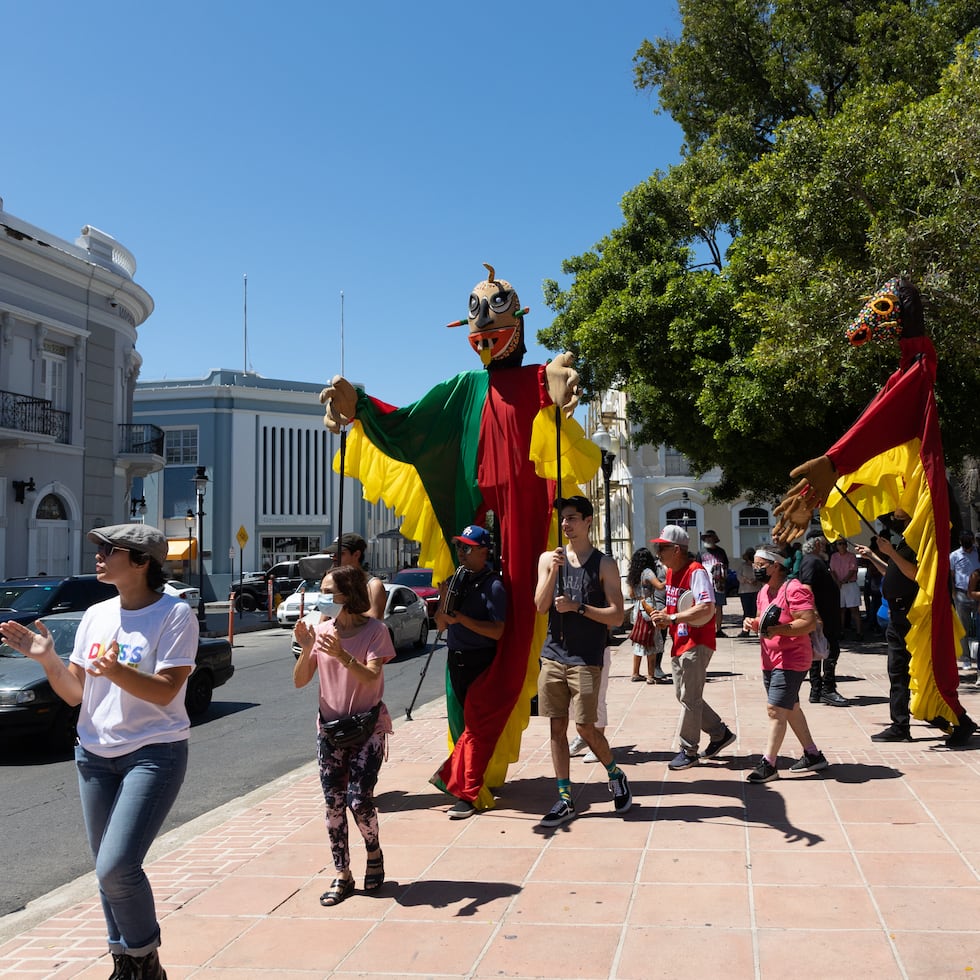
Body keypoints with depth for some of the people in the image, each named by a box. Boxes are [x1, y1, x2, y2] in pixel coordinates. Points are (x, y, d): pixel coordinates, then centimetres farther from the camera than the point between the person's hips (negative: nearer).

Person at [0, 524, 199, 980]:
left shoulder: (174, 614, -12)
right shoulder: (96, 616, 7)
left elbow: (166, 690, -19)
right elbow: (74, 692, 9)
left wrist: (117, 672, -34)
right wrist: (47, 658, -8)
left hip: (153, 754, -6)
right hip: (95, 754, 6)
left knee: (117, 867, -16)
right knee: (108, 870, 10)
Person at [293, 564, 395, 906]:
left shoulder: (374, 630, -10)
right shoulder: (322, 630, 1)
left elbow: (371, 678, -23)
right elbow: (299, 681, -2)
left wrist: (342, 655, -37)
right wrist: (306, 650, -20)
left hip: (367, 726, -4)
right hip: (330, 727, 4)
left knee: (358, 800, -9)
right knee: (333, 803, 4)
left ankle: (374, 853, 21)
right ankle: (342, 875, 16)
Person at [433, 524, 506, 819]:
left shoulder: (493, 586, -11)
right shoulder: (456, 579, 10)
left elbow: (497, 631, -19)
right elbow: (441, 626, 13)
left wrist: (460, 617, -22)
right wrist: (444, 607, -7)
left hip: (480, 662, -7)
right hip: (455, 659, 7)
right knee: (458, 725, 14)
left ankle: (468, 796, -5)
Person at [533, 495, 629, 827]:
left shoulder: (604, 565, 0)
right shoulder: (549, 558, 8)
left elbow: (616, 616, -5)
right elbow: (541, 606, -3)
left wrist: (578, 607, -15)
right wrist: (554, 571, -15)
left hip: (586, 659, -4)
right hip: (554, 654, 4)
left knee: (585, 726, -5)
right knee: (557, 727, 4)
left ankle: (616, 776, 22)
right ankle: (565, 800, 12)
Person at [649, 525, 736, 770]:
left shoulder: (696, 571, -18)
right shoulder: (671, 572, 12)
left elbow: (707, 609, -28)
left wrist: (671, 617, -27)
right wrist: (663, 616, 2)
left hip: (696, 643, -10)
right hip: (679, 643, 10)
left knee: (689, 697, -3)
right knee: (684, 695, 15)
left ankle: (688, 752, 7)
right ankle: (720, 733, 28)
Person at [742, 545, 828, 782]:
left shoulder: (793, 589, -16)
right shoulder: (764, 591, 13)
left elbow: (810, 622, -24)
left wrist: (777, 630, -31)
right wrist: (753, 623, 1)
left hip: (790, 660, -10)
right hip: (770, 661, 10)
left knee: (775, 710, -12)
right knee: (790, 709, 17)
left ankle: (769, 764, -8)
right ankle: (812, 755, 30)